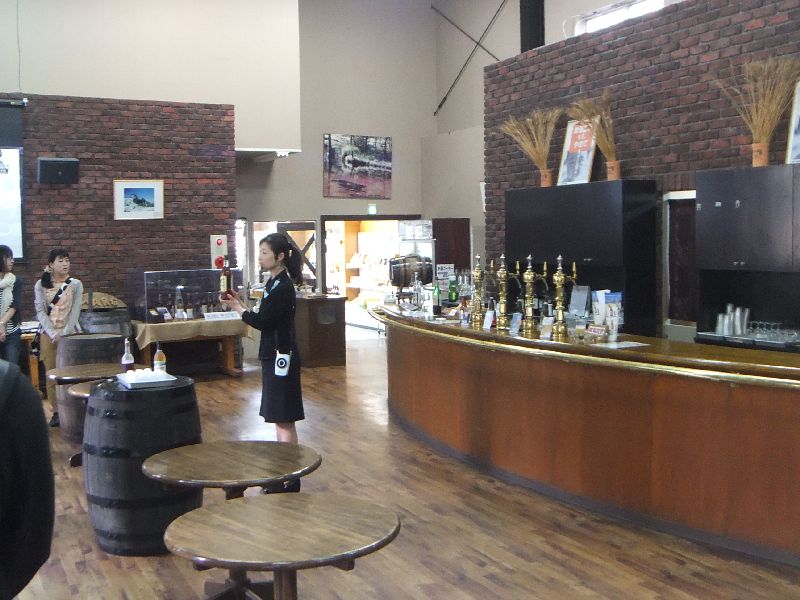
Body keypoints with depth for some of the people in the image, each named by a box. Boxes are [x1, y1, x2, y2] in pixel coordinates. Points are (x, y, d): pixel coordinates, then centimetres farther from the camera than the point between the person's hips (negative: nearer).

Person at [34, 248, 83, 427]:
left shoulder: (76, 284, 4)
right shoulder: (41, 285, 5)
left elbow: (75, 311, -3)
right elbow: (40, 311, 0)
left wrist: (64, 334, -13)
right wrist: (53, 334, -12)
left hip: (70, 334, -1)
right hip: (48, 335, 1)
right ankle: (56, 412, 7)